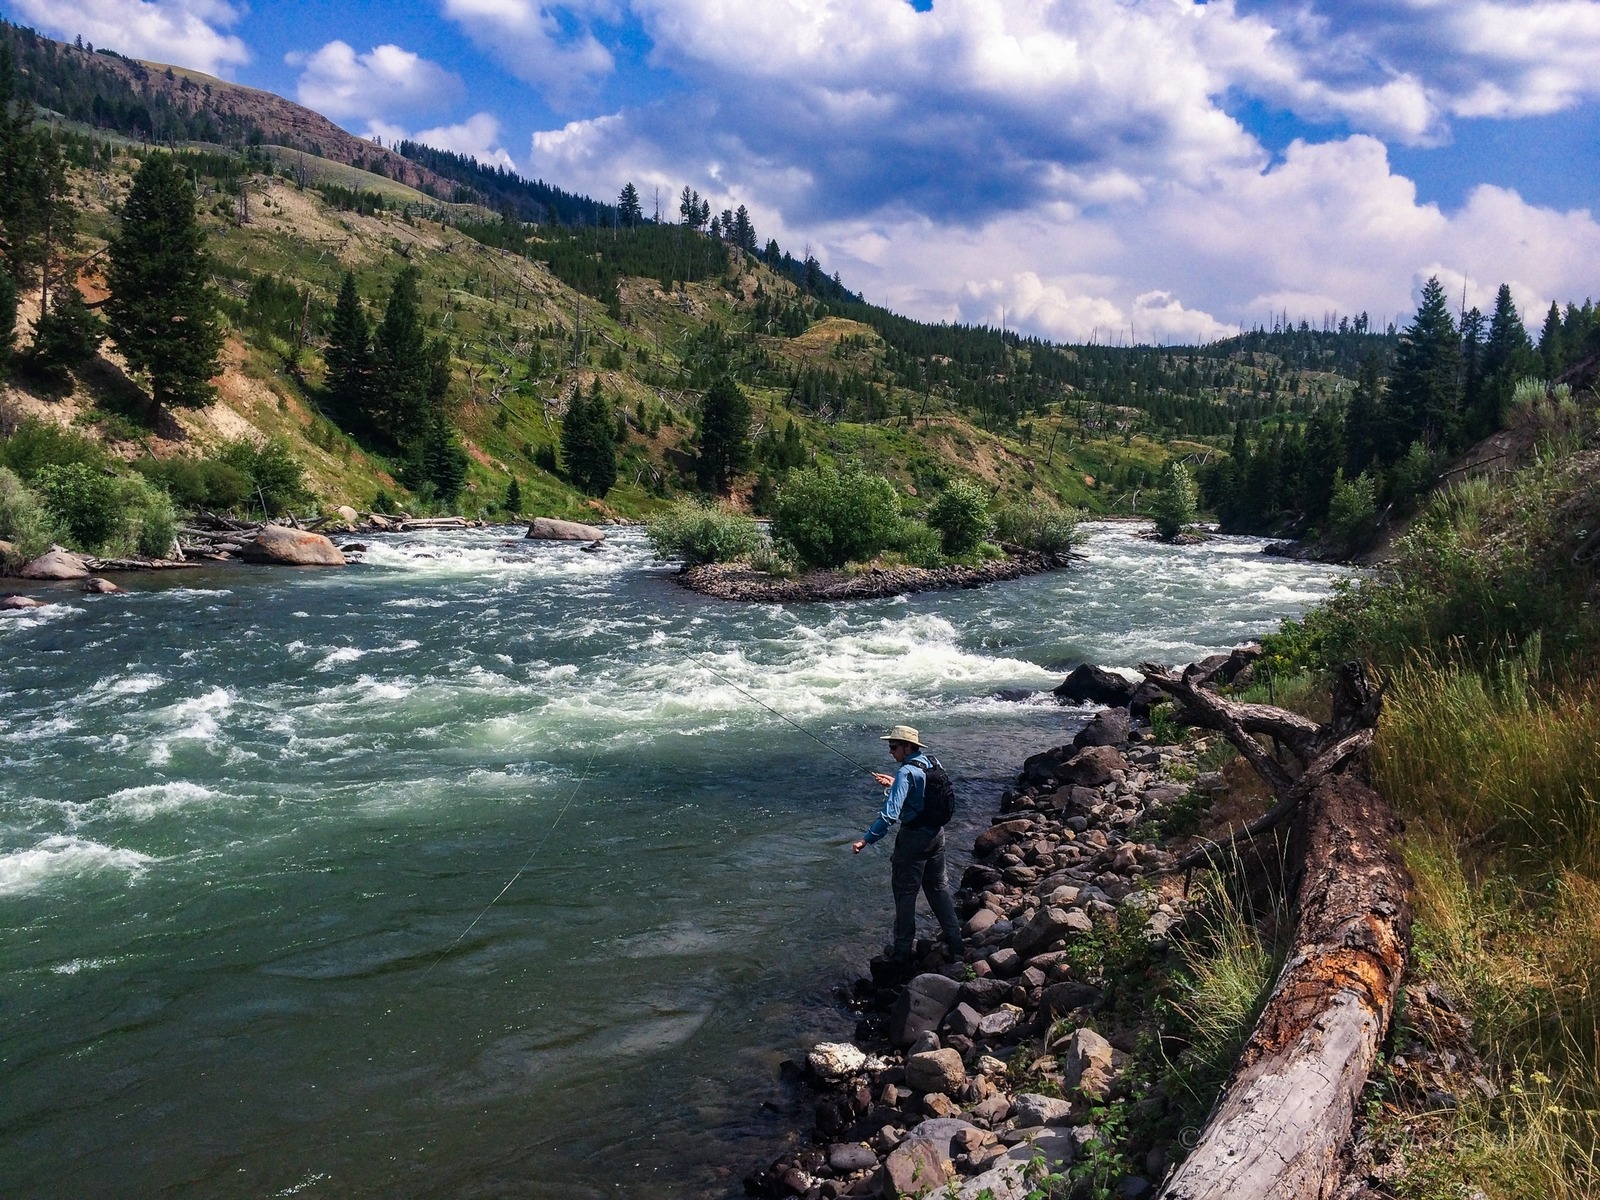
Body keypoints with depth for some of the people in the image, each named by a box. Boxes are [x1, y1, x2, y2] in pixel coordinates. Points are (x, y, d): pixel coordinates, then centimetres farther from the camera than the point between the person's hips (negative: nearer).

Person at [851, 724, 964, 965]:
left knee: (905, 892, 4)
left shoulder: (906, 772, -22)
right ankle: (954, 942, 25)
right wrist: (895, 784, 18)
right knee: (938, 886, 20)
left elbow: (890, 814, -30)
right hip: (936, 833, 8)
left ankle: (902, 952, 11)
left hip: (914, 837, -8)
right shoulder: (931, 764, 2)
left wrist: (866, 839, -28)